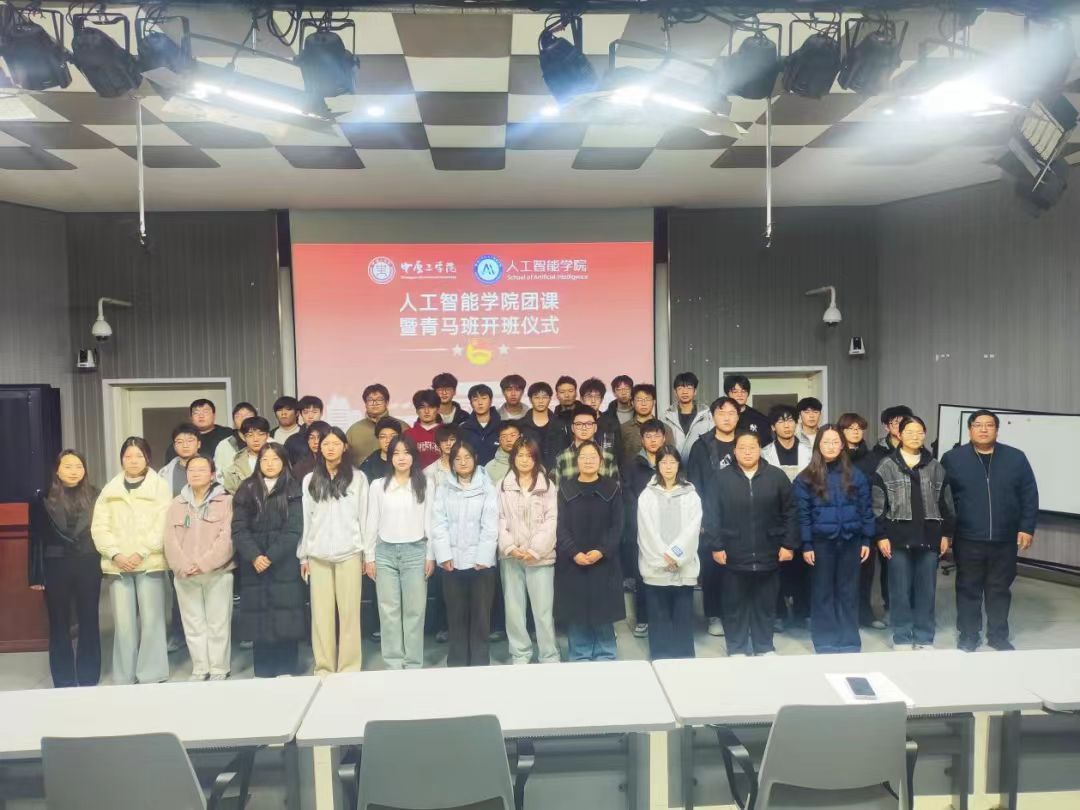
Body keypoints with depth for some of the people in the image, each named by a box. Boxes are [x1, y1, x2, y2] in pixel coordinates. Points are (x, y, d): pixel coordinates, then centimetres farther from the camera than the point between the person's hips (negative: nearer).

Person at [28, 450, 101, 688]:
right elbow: (36, 538, -1)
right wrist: (35, 575, -5)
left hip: (88, 566, 1)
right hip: (56, 567, -1)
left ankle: (89, 680, 17)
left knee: (89, 623, 6)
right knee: (59, 626, 7)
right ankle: (64, 683, 18)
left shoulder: (94, 496, 4)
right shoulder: (43, 498, -1)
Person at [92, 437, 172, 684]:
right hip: (117, 565, 3)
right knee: (123, 622, 4)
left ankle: (152, 676, 7)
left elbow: (162, 526, -5)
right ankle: (124, 677, 14)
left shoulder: (160, 487, 4)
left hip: (150, 562, -2)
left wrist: (141, 553, -13)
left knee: (151, 620, -2)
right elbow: (99, 526, 6)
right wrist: (115, 554, -8)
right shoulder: (110, 489, 13)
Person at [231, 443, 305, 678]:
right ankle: (262, 673, 11)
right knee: (259, 616, 2)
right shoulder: (247, 490, 9)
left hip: (285, 565, -2)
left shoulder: (293, 490, 3)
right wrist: (254, 556, -12)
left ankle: (286, 671, 6)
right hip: (254, 566, 2)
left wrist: (271, 557, -14)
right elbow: (239, 529, 2)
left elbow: (294, 529, -5)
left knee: (285, 615, -2)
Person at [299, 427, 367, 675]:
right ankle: (323, 668, 13)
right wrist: (303, 555, 7)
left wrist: (366, 552, 2)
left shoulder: (358, 478, 2)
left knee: (349, 612, 0)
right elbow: (305, 519, 9)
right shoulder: (310, 480, 9)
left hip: (349, 553, -2)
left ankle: (349, 668, 8)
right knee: (321, 613, 5)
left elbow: (364, 516, 3)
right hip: (318, 555, 2)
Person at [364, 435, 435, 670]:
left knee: (414, 610, 3)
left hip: (415, 551, -1)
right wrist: (369, 556, 4)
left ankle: (413, 665, 11)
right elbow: (371, 522, 6)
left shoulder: (426, 484, 2)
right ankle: (393, 664, 14)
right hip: (385, 552, 1)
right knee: (389, 611, 5)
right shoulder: (378, 485, 4)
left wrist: (430, 555, 0)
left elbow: (429, 521, 2)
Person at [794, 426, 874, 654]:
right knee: (823, 592, 7)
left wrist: (866, 540, 2)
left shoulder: (855, 476, 4)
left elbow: (865, 509, 6)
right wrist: (806, 545, -7)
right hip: (821, 542, -2)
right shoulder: (806, 478, -4)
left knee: (848, 591, 9)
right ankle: (825, 641, 16)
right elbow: (803, 514, -4)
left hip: (851, 541, 2)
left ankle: (849, 640, 20)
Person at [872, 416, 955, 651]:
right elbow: (878, 505, -3)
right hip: (898, 538, -2)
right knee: (901, 591, 4)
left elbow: (945, 502, 11)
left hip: (929, 537, 2)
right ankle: (902, 638, 15)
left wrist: (946, 533, 7)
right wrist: (881, 536, -7)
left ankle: (924, 638, 20)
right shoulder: (886, 467, -1)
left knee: (926, 590, 8)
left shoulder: (936, 467, 7)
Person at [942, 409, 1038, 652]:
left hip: (1004, 539, 2)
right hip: (968, 539, -1)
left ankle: (998, 635, 26)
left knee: (1000, 589, 13)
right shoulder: (953, 458, -2)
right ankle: (968, 636, 19)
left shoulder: (1016, 458, 3)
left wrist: (1027, 528, -2)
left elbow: (1029, 495, 4)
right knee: (968, 589, 8)